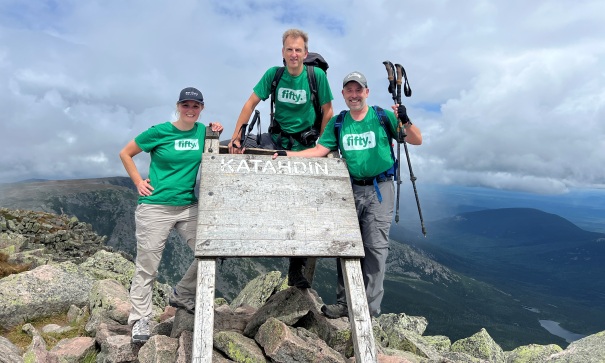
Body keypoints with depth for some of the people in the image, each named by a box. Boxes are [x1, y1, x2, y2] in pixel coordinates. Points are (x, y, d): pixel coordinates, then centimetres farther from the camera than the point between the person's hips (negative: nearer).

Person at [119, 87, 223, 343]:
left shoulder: (202, 131, 6)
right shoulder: (159, 132, -5)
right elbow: (125, 153, 5)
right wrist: (139, 182, -3)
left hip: (189, 207, 4)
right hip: (155, 207, -4)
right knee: (147, 266, 3)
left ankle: (181, 296, 22)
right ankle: (140, 320, 19)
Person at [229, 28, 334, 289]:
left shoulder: (317, 75, -9)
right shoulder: (274, 74, -4)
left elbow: (327, 111, -4)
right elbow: (251, 103, -4)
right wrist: (236, 136, -11)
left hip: (305, 143, -2)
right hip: (277, 138, 3)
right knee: (237, 150, -19)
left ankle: (296, 268, 13)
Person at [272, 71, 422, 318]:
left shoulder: (383, 116, 1)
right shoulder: (337, 122, 9)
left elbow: (417, 141, 0)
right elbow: (319, 151, 4)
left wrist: (405, 122, -18)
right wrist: (288, 155, -7)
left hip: (380, 189, -3)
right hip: (351, 189, 4)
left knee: (375, 247, -4)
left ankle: (370, 309, 5)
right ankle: (344, 303, 17)